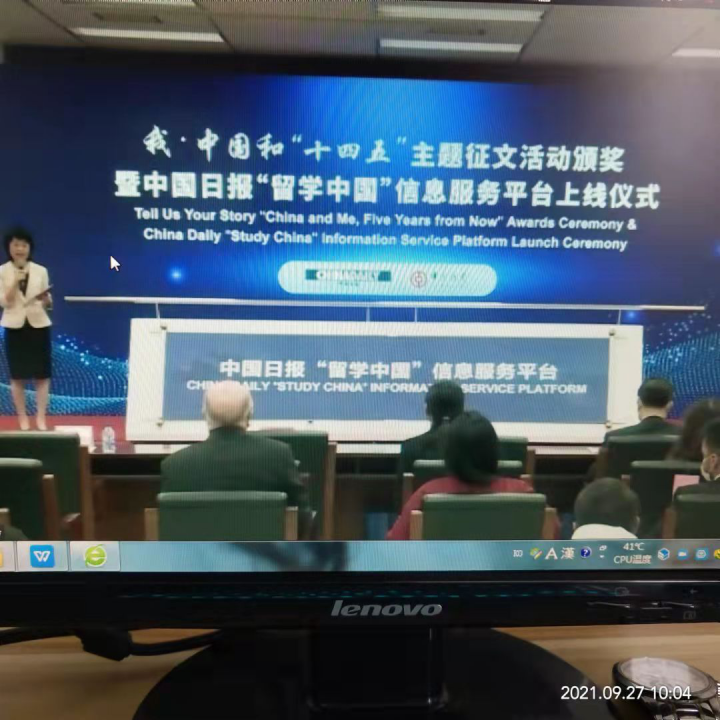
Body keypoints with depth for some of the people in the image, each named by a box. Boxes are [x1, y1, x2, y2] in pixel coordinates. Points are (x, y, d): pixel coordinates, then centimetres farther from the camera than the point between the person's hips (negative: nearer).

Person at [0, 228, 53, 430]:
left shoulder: (41, 271, 4)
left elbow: (48, 304, 7)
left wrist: (46, 299, -15)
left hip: (38, 325, 1)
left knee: (42, 375, -1)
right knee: (17, 376, 4)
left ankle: (41, 418, 6)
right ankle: (22, 418, 15)